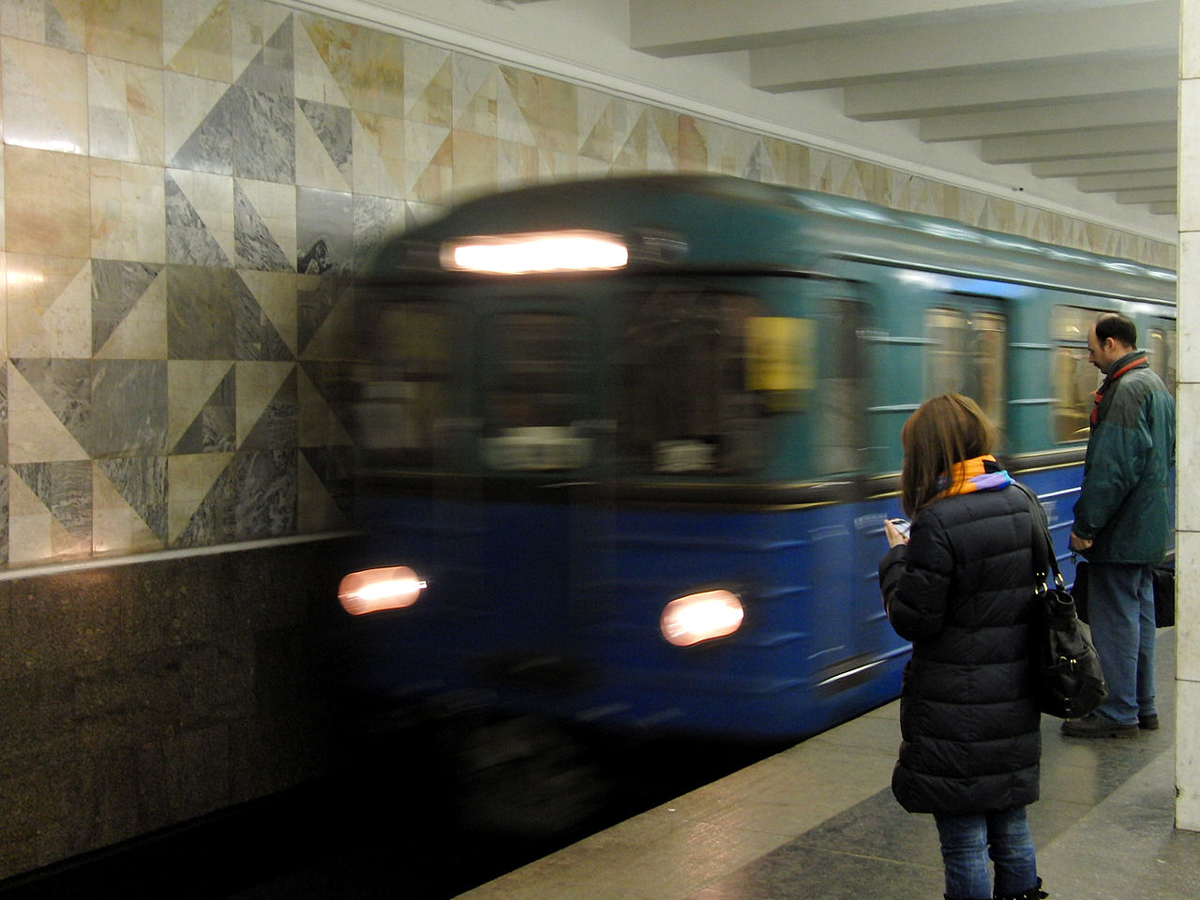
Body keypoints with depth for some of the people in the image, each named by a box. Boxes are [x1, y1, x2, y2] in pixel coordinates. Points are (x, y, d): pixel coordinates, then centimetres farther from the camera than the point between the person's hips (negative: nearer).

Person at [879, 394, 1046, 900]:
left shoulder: (938, 522, -20)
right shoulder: (1022, 505, 2)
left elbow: (912, 620, -17)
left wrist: (896, 559, -1)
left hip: (956, 708, -7)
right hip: (1015, 700, 7)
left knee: (964, 843, 4)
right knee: (1011, 829, 19)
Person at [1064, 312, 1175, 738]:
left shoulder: (1126, 390, -19)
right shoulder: (1155, 384, 14)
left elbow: (1113, 468, -25)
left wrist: (1086, 525, -19)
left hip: (1122, 533, -10)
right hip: (1149, 527, 10)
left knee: (1114, 618, -4)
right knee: (1138, 614, 16)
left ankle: (1118, 713, 2)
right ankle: (1141, 706, 24)